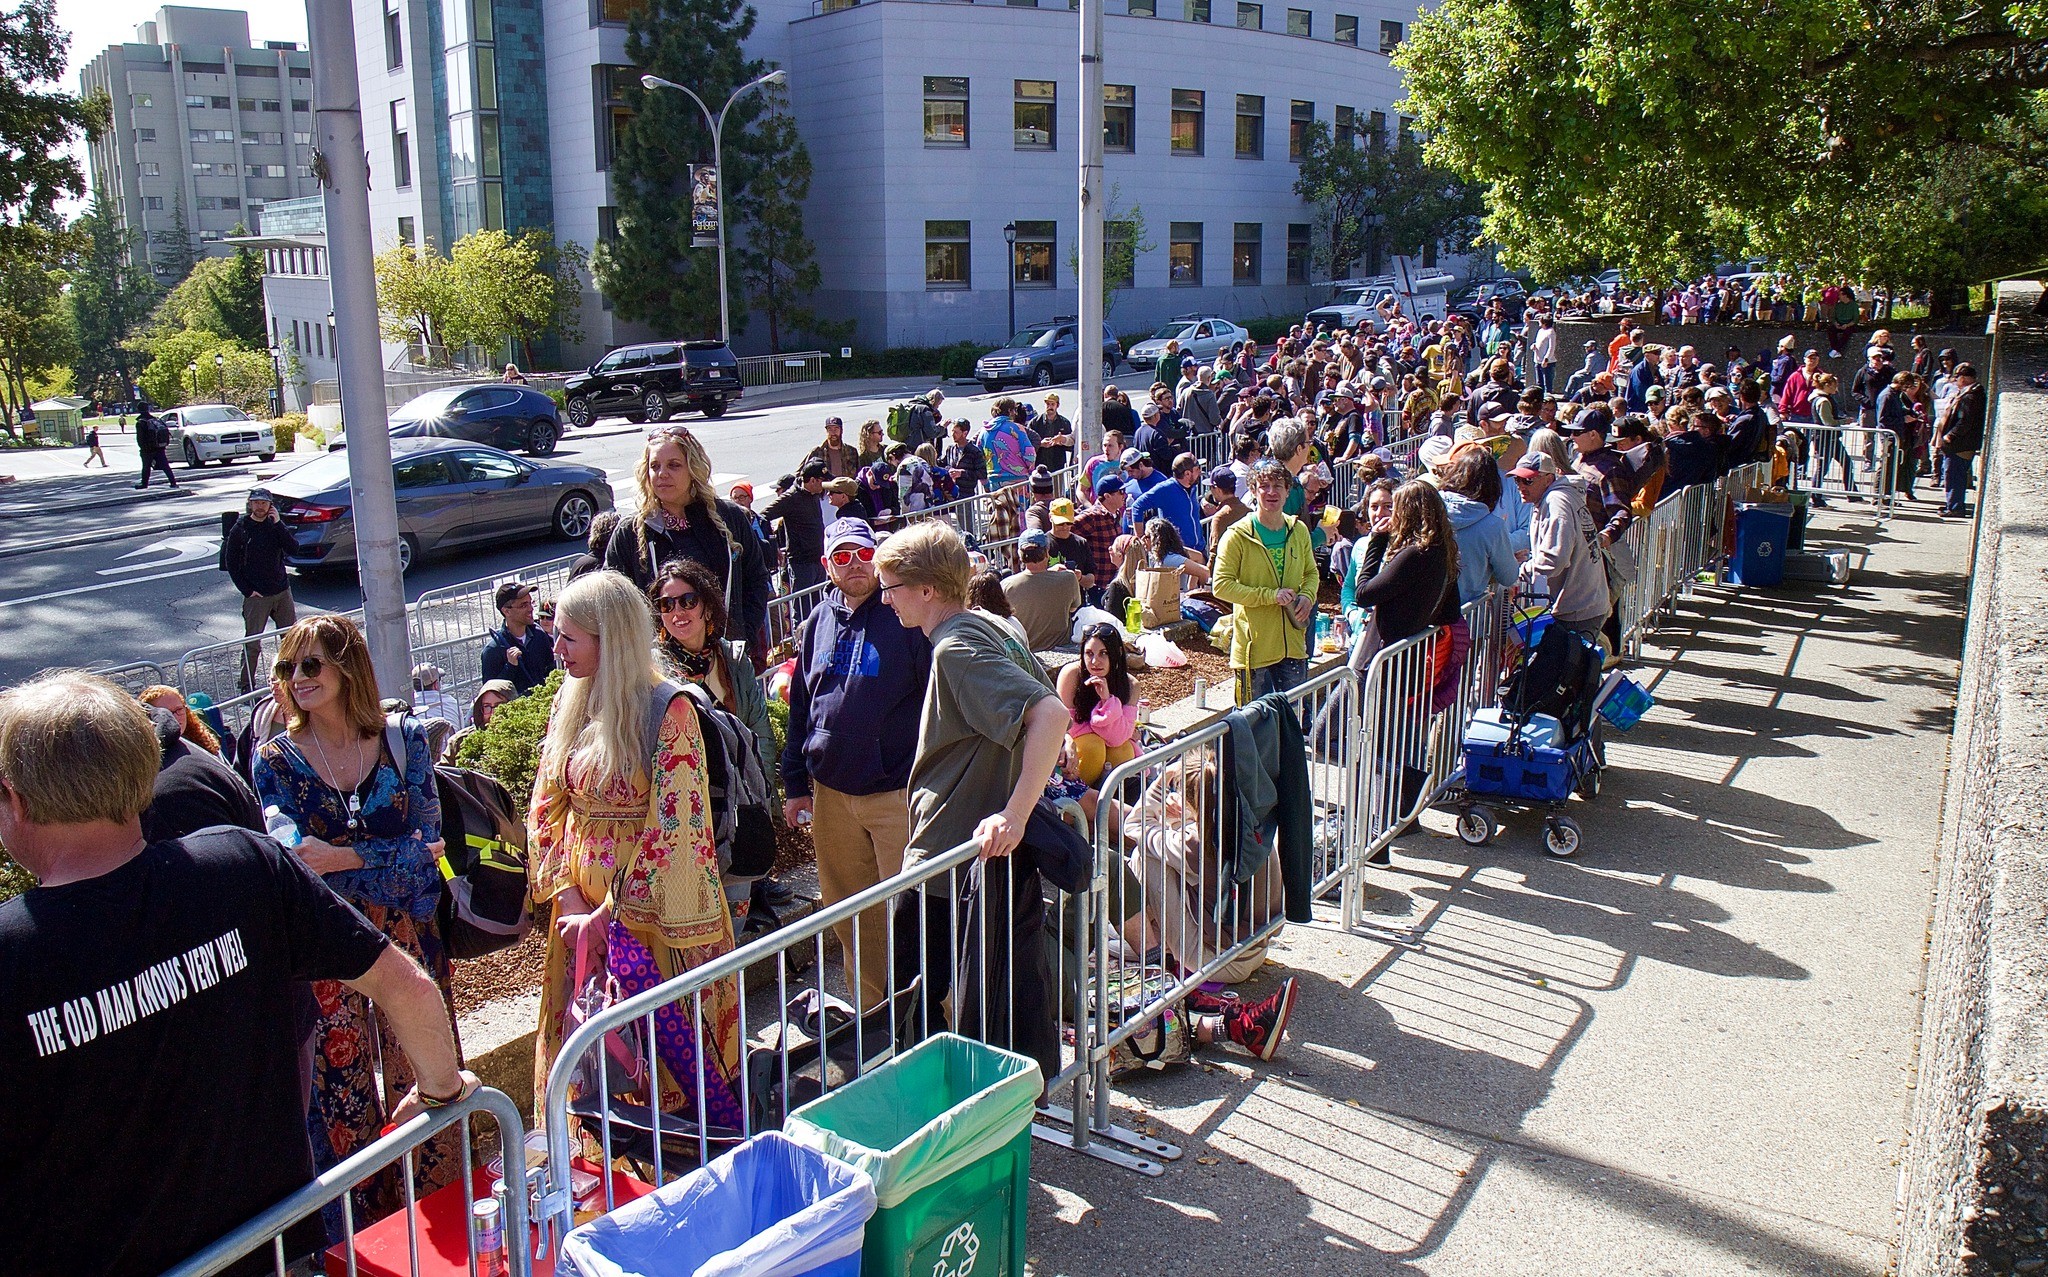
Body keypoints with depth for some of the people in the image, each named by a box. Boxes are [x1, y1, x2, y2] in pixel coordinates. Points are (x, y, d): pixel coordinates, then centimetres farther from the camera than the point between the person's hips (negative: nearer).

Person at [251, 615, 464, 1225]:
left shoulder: (404, 741, -1)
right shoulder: (276, 759, -1)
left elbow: (429, 838, -7)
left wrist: (341, 859, -19)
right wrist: (396, 856, -18)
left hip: (406, 938, 1)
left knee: (421, 1079, 6)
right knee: (342, 1087, 5)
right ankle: (362, 1237, 21)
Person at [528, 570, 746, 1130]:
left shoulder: (669, 712, -15)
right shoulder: (568, 705, 6)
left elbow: (672, 828, -18)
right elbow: (546, 810, 6)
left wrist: (607, 916, -15)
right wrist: (570, 900, -5)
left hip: (655, 909, -6)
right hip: (583, 907, 6)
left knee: (677, 1040, 2)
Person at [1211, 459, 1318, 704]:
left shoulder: (1299, 530, 8)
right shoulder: (1238, 535, -10)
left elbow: (1311, 572, 22)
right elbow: (1221, 585, -15)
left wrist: (1307, 596, -1)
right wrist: (1271, 595, -20)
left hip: (1293, 646, 5)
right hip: (1254, 647, -5)